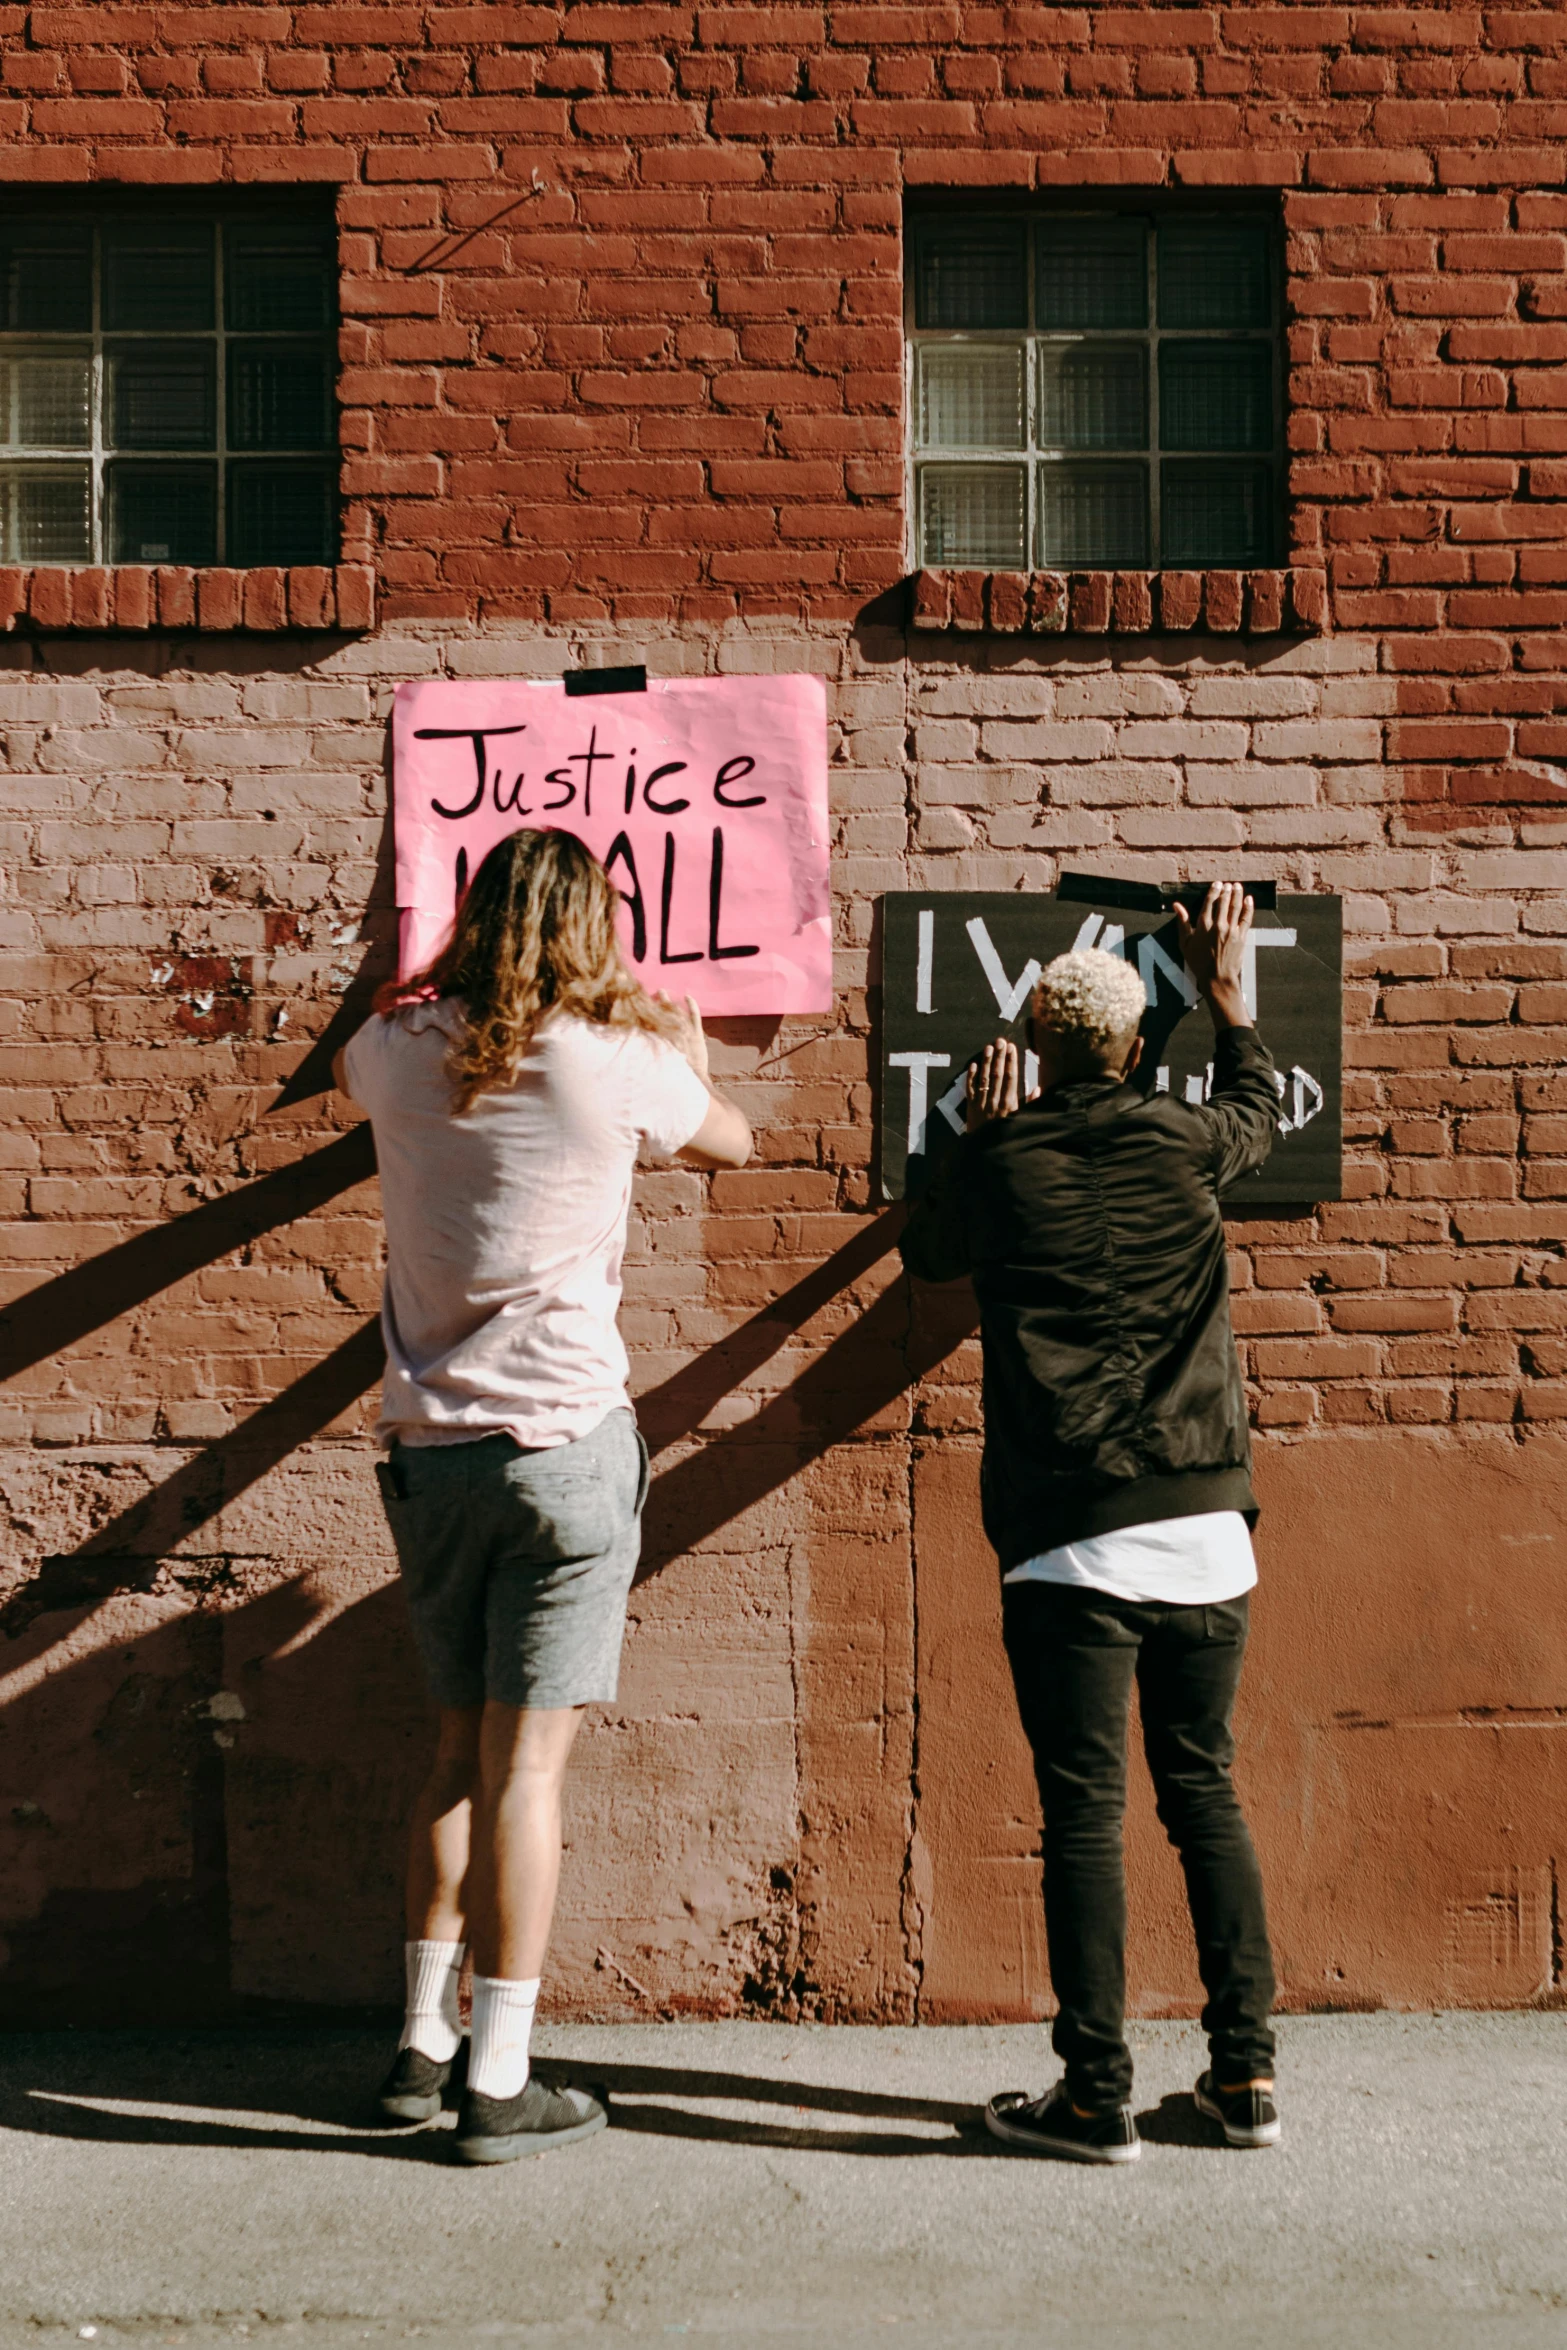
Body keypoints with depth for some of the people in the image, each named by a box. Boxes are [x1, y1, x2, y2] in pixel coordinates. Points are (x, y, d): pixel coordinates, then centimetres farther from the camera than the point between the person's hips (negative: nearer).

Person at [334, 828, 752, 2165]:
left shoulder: (398, 1049, 2)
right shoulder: (618, 1061, -8)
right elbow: (731, 1142, 13)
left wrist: (459, 984, 36)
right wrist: (685, 1053, 32)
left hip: (429, 1444, 5)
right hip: (565, 1442, -4)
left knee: (462, 1748, 18)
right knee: (527, 1760, 0)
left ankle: (424, 2044, 25)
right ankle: (499, 2085, 6)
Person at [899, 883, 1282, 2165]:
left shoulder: (999, 1160, 0)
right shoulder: (1184, 1142, 5)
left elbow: (928, 1251, 21)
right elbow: (1261, 1106, 29)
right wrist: (1224, 989, 40)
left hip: (1070, 1542, -3)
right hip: (1205, 1529, 3)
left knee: (1086, 1814, 1)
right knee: (1205, 1790, 14)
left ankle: (1098, 2096, 6)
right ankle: (1247, 2069, 18)